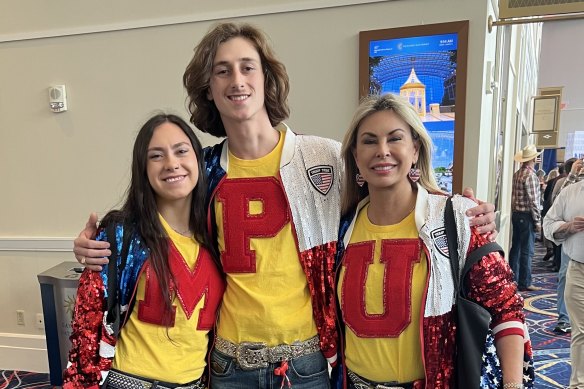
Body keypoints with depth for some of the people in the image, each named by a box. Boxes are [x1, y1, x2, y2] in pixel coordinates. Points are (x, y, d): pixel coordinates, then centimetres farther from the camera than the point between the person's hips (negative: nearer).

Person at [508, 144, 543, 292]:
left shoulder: (517, 174, 9)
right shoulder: (531, 175, -15)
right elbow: (533, 201, -16)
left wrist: (514, 212, 15)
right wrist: (538, 221, -12)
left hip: (516, 214, 8)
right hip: (527, 216, -8)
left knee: (516, 248, 12)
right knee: (527, 251, -1)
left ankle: (513, 279, 20)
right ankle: (525, 283, 4)